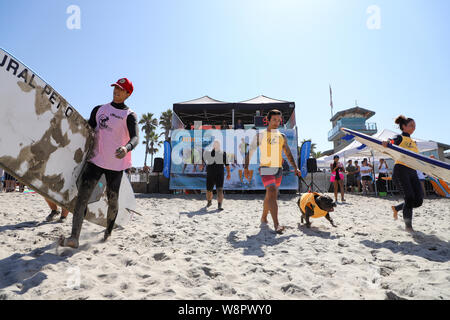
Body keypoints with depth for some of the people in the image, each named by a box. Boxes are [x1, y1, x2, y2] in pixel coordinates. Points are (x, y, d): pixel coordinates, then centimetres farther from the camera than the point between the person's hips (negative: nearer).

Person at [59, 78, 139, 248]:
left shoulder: (129, 116, -2)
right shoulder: (99, 109, 13)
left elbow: (135, 138, -19)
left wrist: (126, 148, -41)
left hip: (116, 164, -3)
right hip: (96, 160, 3)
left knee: (112, 200, 6)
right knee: (83, 195, -11)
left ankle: (108, 232, 28)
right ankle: (74, 237, -11)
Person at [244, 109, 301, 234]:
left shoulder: (282, 136, 12)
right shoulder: (260, 135, 0)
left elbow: (288, 154, 18)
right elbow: (250, 151, 0)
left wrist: (295, 168, 10)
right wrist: (246, 167, -7)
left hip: (278, 169, 5)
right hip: (266, 169, -5)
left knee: (270, 195, 15)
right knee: (272, 194, -19)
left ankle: (263, 218, 33)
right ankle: (276, 224, -22)